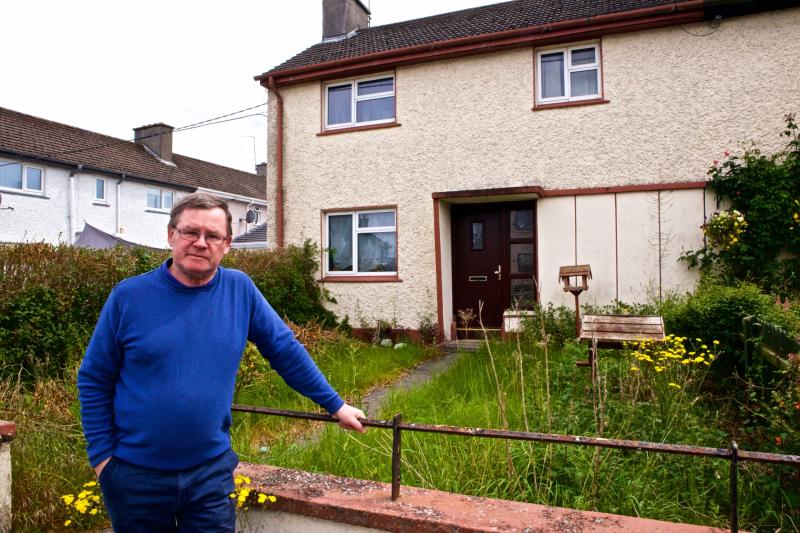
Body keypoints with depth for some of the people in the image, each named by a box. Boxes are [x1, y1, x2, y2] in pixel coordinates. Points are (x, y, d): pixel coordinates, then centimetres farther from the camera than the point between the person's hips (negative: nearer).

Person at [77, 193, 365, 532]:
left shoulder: (240, 289, -4)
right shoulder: (128, 296, -8)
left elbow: (286, 351, 2)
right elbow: (93, 381, 0)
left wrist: (335, 405, 4)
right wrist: (101, 455, -3)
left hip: (211, 472, 1)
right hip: (135, 474, 0)